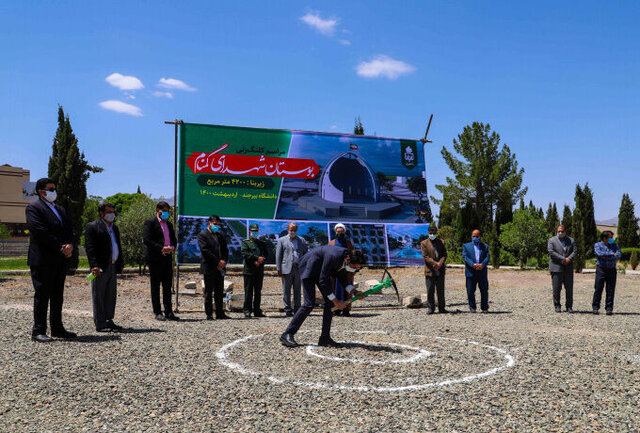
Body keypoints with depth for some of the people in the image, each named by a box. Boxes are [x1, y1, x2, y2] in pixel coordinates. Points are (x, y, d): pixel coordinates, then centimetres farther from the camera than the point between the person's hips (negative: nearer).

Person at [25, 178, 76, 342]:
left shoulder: (60, 209, 21)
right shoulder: (33, 208, -4)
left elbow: (68, 230, 16)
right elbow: (41, 232, -15)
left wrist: (70, 245, -5)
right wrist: (61, 248, -16)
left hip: (60, 260, 8)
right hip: (42, 260, -8)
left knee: (57, 296, 12)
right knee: (42, 296, -4)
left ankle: (57, 329, 19)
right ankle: (38, 331, 2)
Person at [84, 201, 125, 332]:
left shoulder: (115, 228, 20)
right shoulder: (92, 227, -4)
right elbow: (90, 248, -12)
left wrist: (120, 263, 16)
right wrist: (94, 266, -21)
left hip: (113, 267, 8)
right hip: (101, 267, -8)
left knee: (111, 296, 11)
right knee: (98, 296, -1)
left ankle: (109, 321, 19)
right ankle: (100, 324, 3)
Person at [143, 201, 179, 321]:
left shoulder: (169, 224, 20)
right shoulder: (150, 223, -2)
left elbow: (174, 240, 21)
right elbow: (146, 239, -13)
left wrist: (172, 247, -2)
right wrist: (161, 248, -19)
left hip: (167, 258, 6)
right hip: (155, 259, -6)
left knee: (168, 286, 6)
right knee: (155, 286, 1)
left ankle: (168, 312, 10)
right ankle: (157, 312, 6)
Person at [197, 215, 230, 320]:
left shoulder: (220, 236, 19)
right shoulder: (202, 235, -2)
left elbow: (225, 250, 15)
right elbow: (205, 250, -13)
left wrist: (224, 261, -5)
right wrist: (218, 262, -15)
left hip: (220, 268, 6)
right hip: (209, 268, -6)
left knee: (219, 292, 7)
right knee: (209, 292, -1)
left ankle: (220, 313, 11)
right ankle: (209, 314, 4)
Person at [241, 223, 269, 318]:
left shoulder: (262, 243, 19)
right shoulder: (245, 242, 6)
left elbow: (265, 256, 9)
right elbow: (245, 254, -10)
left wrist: (258, 262, -10)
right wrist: (257, 258, -17)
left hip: (260, 271, 4)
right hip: (249, 271, -4)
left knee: (258, 292, 7)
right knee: (248, 292, -5)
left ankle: (257, 311, 12)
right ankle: (247, 311, 0)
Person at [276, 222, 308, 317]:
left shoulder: (301, 240, 15)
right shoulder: (282, 240, 8)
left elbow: (306, 254, 14)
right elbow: (278, 256, 5)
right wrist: (279, 269, -3)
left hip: (299, 269, 2)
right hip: (287, 268, -2)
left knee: (297, 290, 7)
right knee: (286, 291, 0)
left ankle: (297, 309, 12)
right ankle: (288, 310, 6)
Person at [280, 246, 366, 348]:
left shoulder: (346, 261, -11)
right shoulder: (333, 256, -35)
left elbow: (343, 279, 7)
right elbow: (323, 281, -28)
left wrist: (354, 291, -9)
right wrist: (335, 301, -24)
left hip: (321, 269, 8)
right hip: (309, 268, -8)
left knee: (329, 301, -2)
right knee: (309, 304, -15)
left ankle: (325, 338, 2)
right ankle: (287, 335, -9)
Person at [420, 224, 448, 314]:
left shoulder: (441, 242, 13)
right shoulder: (424, 243, 2)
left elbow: (444, 254, 6)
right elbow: (425, 256, -7)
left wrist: (440, 263, -13)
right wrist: (435, 263, -18)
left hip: (440, 270, 3)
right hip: (430, 270, -3)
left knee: (441, 291, 7)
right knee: (430, 291, 1)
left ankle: (441, 308, 14)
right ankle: (430, 308, 9)